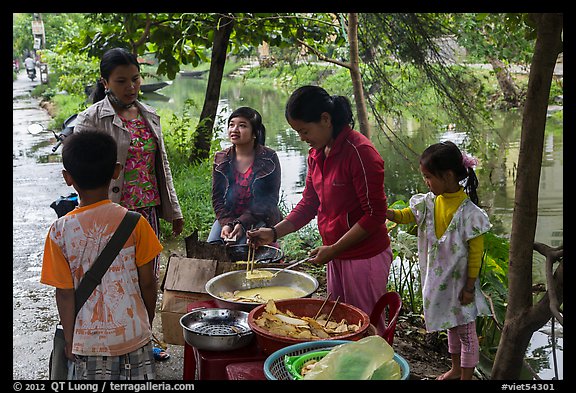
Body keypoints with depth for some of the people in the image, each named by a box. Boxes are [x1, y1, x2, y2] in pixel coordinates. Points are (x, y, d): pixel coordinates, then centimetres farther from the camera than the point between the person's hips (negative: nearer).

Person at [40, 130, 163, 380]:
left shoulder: (60, 232, -12)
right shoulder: (134, 223, -11)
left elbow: (65, 294, -7)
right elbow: (147, 283, -4)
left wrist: (69, 341, 7)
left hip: (88, 342, 0)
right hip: (134, 336, 0)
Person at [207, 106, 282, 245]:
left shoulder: (269, 158, -6)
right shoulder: (220, 159, 5)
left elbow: (270, 200, -11)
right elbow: (217, 198, 2)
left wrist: (243, 223, -21)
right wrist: (226, 223, -17)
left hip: (259, 219, -4)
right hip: (227, 217, 4)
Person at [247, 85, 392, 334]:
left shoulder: (359, 152, -20)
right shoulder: (317, 153, 7)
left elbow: (375, 215, -19)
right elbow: (309, 204, 12)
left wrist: (333, 249, -21)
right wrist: (275, 232, 0)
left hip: (365, 256, -8)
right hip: (335, 255, 8)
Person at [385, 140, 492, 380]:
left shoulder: (468, 212, -23)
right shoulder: (429, 202, -4)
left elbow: (476, 252, -18)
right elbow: (405, 216, 6)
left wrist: (470, 286, -15)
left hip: (460, 282, -7)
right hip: (439, 279, 7)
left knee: (466, 331, 8)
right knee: (451, 326, 23)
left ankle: (466, 375, 22)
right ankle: (455, 369, 40)